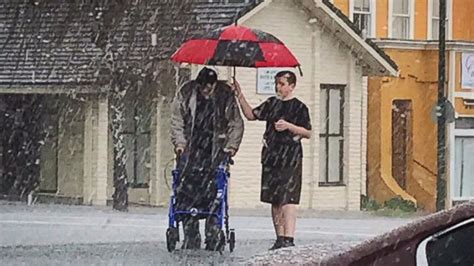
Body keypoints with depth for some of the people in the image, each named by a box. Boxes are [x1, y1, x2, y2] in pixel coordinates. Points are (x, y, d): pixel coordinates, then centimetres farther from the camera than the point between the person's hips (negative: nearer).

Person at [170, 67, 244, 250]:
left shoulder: (225, 96, -2)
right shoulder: (186, 93, 0)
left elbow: (236, 123, 4)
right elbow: (177, 120, 7)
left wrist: (231, 146, -6)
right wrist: (179, 142, -3)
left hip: (216, 150, -1)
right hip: (191, 150, 1)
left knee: (213, 192, -9)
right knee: (187, 191, -7)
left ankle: (213, 238, -4)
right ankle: (191, 238, -3)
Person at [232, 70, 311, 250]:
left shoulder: (299, 107, -1)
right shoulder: (272, 103, 15)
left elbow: (308, 133, -3)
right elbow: (251, 115, 16)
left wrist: (289, 126, -14)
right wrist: (240, 96, 6)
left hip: (290, 159, -7)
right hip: (271, 157, 7)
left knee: (287, 198, -15)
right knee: (274, 200, 8)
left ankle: (288, 238, -21)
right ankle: (280, 238, 13)